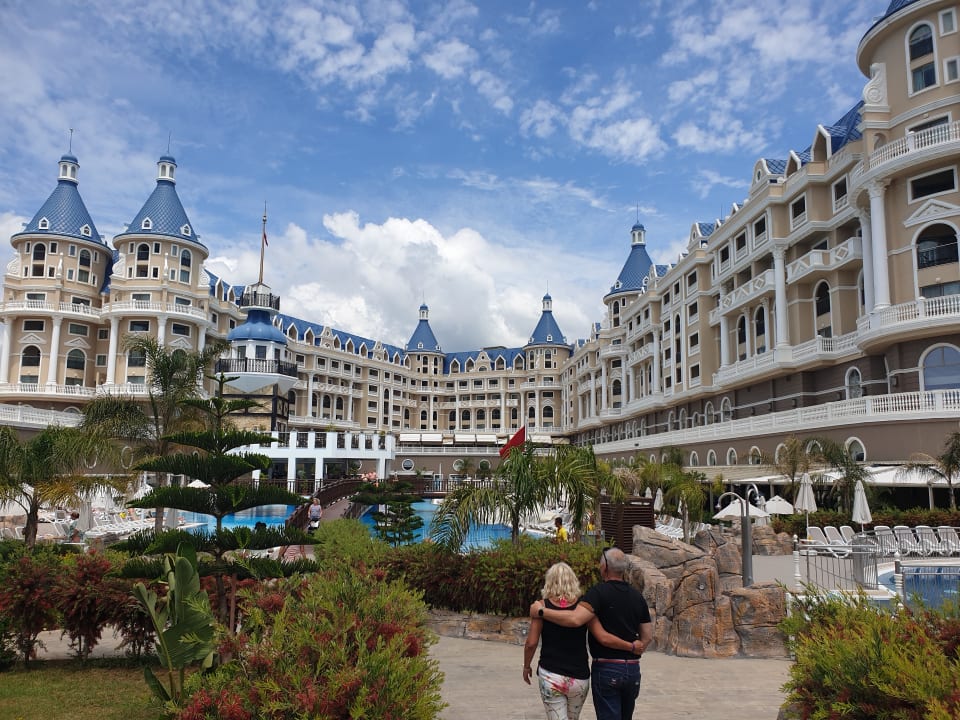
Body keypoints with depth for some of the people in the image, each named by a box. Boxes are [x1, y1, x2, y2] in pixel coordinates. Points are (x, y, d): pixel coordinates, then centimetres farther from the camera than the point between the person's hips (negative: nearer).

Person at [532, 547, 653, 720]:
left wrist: (541, 611, -19)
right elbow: (648, 635, 10)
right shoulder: (637, 596, 8)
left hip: (606, 668, -6)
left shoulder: (599, 591, -13)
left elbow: (575, 619, -26)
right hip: (633, 670, 6)